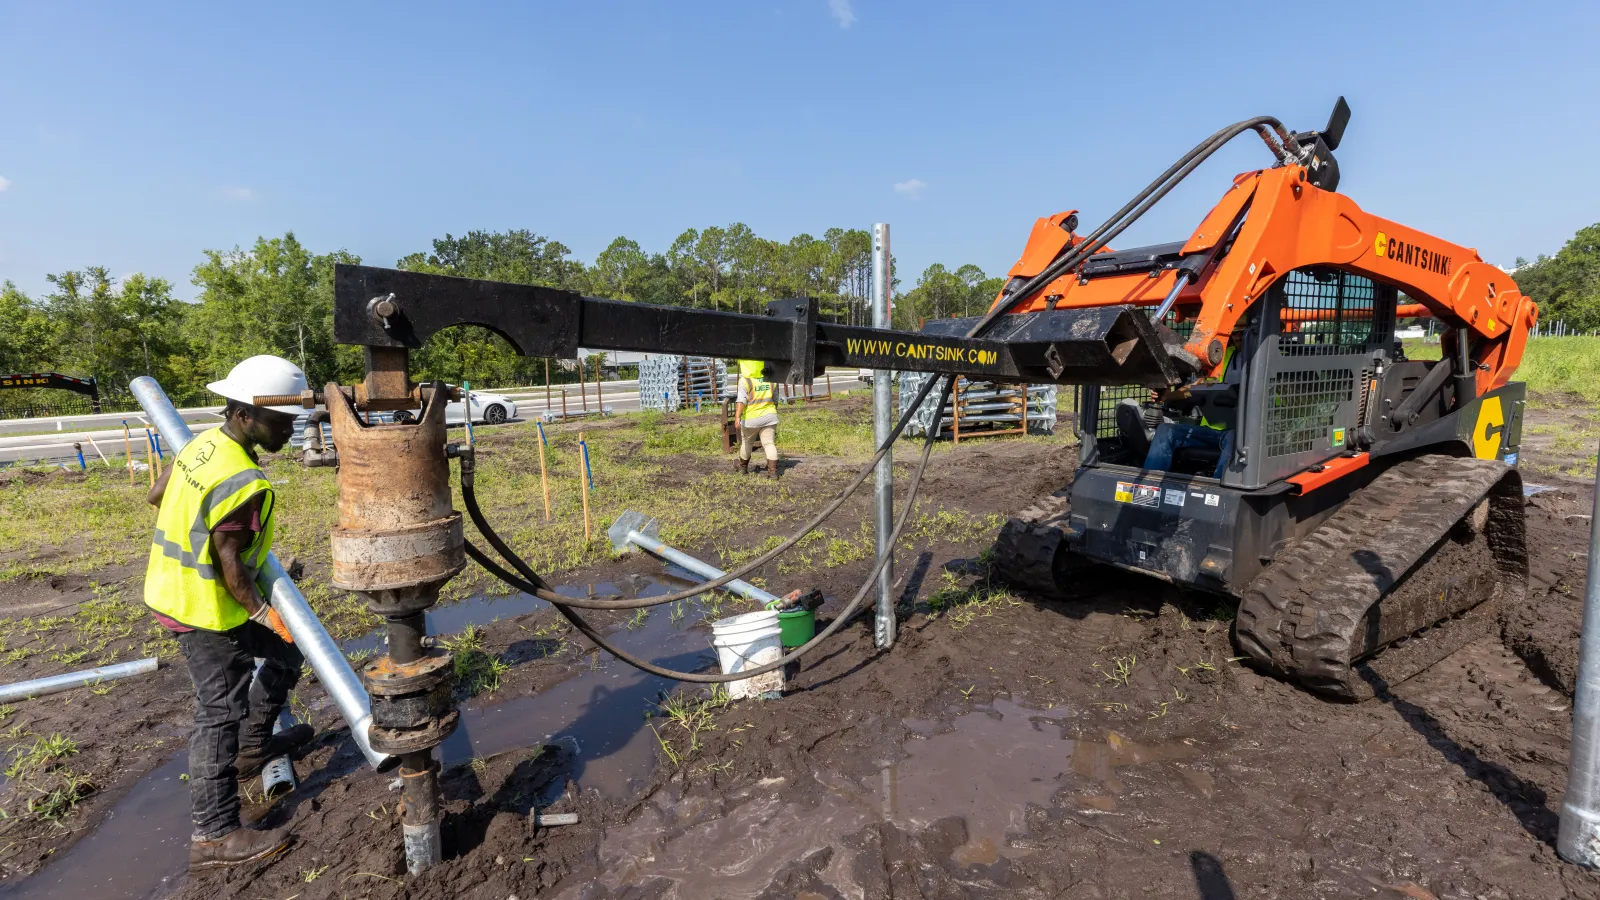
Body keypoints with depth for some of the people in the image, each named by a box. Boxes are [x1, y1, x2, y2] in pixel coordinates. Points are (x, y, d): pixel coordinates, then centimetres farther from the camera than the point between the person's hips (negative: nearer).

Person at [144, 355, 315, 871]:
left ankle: (252, 749, 38)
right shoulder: (244, 482, -29)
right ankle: (214, 835, 8)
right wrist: (263, 613, -12)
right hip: (204, 608, -10)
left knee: (285, 651, 21)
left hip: (176, 590, 10)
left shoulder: (204, 442, -1)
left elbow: (156, 496, 14)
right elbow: (230, 567, -24)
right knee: (221, 711, -1)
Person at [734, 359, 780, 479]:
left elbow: (741, 400, -21)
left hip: (751, 419, -3)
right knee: (769, 443, 1)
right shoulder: (770, 380, 8)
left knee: (745, 442, 17)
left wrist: (737, 416, -26)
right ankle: (773, 471, -12)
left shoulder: (745, 381, -11)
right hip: (769, 416, 3)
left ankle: (743, 468, 34)